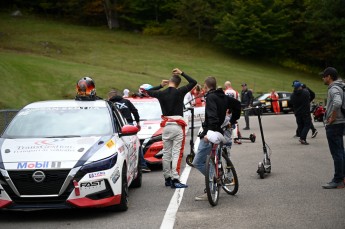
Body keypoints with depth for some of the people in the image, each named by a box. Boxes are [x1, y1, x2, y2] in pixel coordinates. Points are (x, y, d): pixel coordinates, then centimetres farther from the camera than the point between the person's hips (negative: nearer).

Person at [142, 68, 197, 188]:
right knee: (176, 153, -6)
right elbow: (193, 82, 3)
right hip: (178, 126, -4)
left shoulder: (161, 94, 2)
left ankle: (167, 178, 17)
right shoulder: (179, 92, -7)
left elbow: (148, 92, 22)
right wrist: (182, 73, 10)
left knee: (166, 153, 11)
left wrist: (160, 86, 26)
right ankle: (175, 179, -11)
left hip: (166, 126, 4)